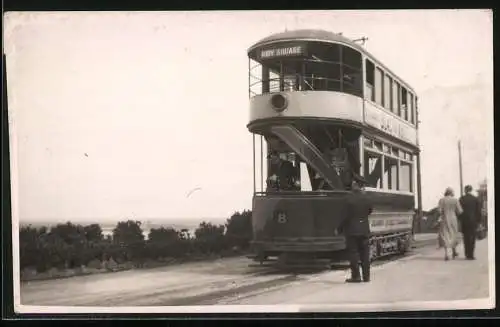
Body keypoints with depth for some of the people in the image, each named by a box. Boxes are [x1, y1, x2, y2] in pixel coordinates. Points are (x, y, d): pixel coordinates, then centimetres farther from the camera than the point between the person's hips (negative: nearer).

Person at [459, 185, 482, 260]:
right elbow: (478, 211, 0)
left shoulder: (461, 199, -5)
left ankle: (467, 254, 10)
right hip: (473, 220, 0)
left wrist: (459, 219, 6)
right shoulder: (475, 199, -2)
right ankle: (471, 254, 0)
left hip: (464, 221, 0)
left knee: (466, 238, 9)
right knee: (472, 238, 4)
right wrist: (478, 221, 7)